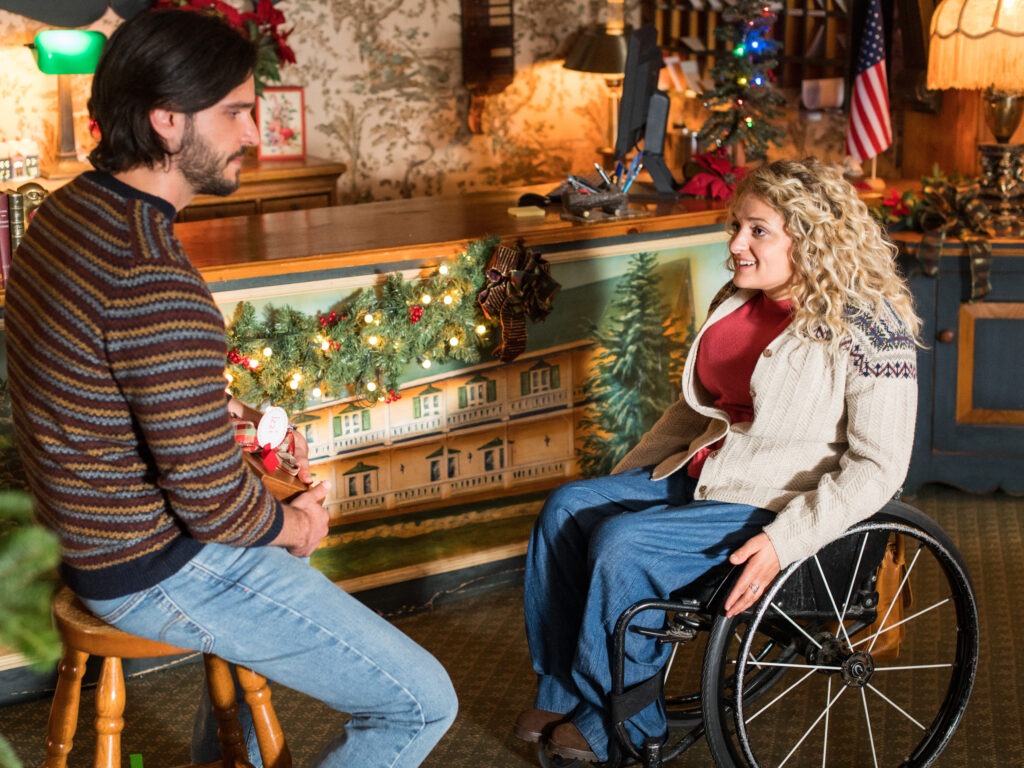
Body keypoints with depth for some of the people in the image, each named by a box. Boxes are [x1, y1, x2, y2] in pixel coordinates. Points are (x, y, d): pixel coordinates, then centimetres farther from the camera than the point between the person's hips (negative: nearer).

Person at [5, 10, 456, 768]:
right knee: (422, 703, -6)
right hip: (159, 572, -10)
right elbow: (215, 501, -27)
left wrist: (245, 420, 8)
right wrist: (292, 526, -7)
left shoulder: (71, 208, 0)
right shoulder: (152, 280, -31)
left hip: (96, 528, 10)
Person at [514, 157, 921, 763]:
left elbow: (878, 466, -19)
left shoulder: (868, 327, -18)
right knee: (568, 508, -4)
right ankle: (561, 697, 7)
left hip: (782, 504, -9)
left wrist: (784, 542, -28)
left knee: (622, 544, -23)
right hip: (701, 474, 9)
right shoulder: (738, 303, 7)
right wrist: (624, 477, 14)